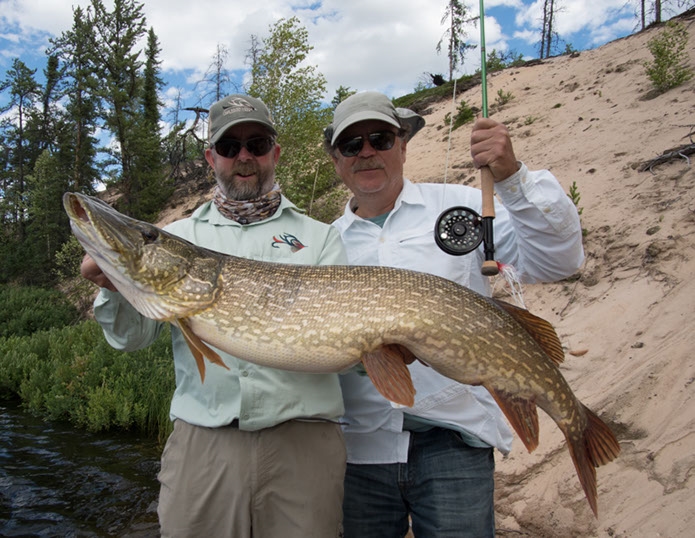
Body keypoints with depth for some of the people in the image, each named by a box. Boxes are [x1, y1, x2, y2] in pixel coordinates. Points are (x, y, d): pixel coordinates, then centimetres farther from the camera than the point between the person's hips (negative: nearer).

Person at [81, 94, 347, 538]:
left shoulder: (320, 237, 9)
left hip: (305, 438, 0)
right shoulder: (177, 237, 12)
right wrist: (115, 288, -15)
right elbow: (133, 336, 4)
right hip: (201, 439, 1)